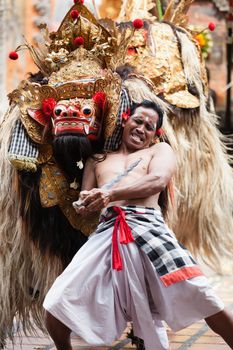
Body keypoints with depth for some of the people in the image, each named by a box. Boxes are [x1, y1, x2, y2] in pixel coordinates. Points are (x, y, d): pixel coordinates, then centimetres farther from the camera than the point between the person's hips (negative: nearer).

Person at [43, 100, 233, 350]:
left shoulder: (160, 150, 22)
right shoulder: (97, 161, 31)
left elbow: (158, 181, -1)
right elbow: (83, 206, 23)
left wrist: (111, 194, -14)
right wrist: (85, 204, -4)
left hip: (149, 227, -2)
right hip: (106, 234, 3)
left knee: (202, 301, -18)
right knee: (55, 309, -7)